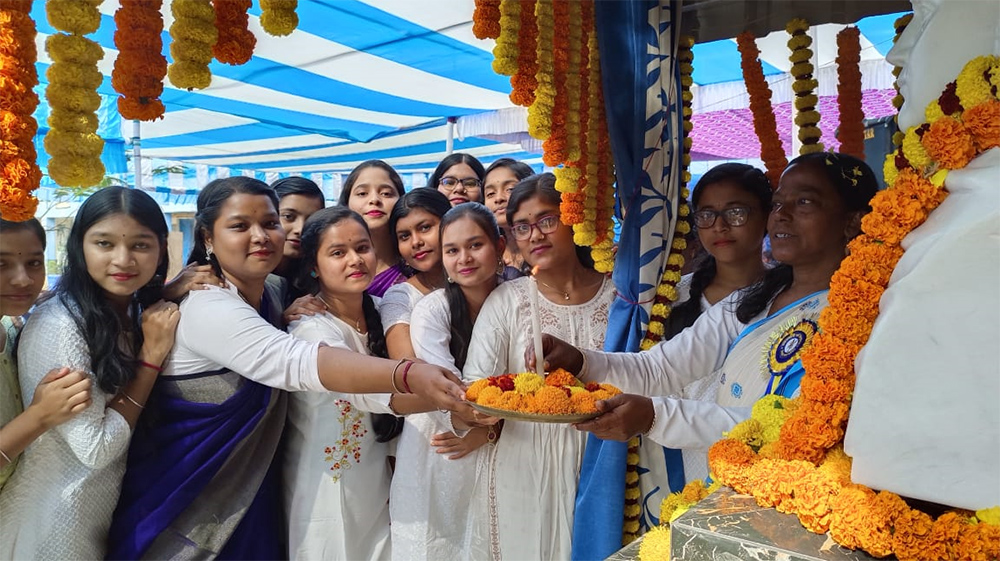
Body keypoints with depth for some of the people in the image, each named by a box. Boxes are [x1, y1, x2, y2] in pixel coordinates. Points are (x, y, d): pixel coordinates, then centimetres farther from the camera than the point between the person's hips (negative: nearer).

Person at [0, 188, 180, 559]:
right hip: (57, 515, -6)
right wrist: (151, 355, -23)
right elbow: (95, 449, -23)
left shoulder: (137, 313, -2)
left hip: (112, 503, 7)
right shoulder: (58, 326, -24)